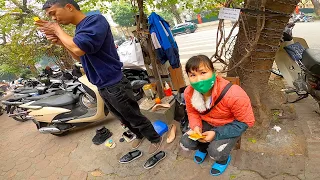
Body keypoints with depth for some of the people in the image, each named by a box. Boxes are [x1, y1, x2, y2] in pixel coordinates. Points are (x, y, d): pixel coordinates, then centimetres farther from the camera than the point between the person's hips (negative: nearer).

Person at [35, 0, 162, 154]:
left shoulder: (96, 20, -18)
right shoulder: (79, 29, 9)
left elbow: (79, 48, -32)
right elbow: (80, 57, 19)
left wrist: (58, 30, -14)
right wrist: (62, 43, 3)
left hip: (115, 85, -9)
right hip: (102, 87, 9)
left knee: (135, 117, 8)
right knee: (124, 118, 24)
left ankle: (155, 139, 31)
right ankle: (139, 135, 47)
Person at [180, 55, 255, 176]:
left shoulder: (233, 94, -36)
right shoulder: (189, 93, -20)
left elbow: (246, 122, -23)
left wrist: (217, 134, -29)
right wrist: (196, 126, -22)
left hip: (230, 125, -4)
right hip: (207, 123, 4)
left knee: (216, 152, -25)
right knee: (185, 144, -11)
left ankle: (224, 158, 16)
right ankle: (203, 146, 26)